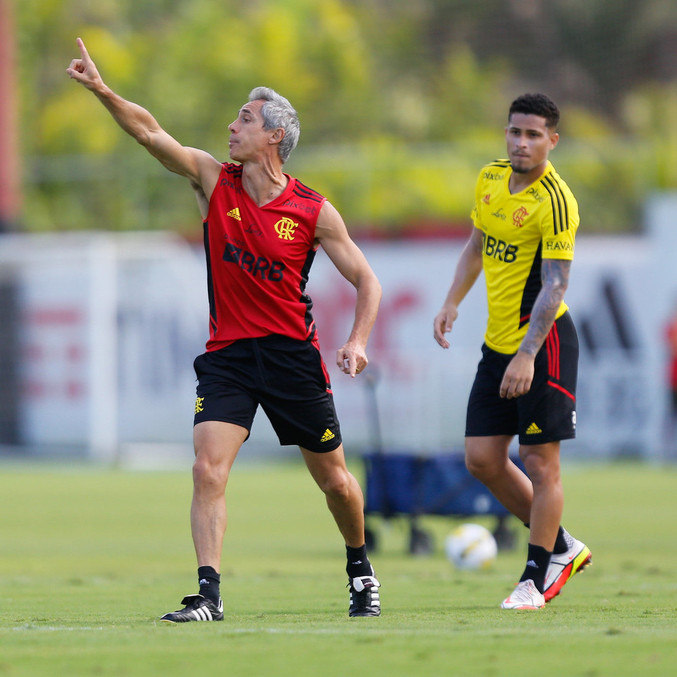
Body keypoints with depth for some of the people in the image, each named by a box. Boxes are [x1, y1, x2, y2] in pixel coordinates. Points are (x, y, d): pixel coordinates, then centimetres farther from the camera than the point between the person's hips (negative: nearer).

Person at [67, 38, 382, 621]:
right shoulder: (213, 180, 0)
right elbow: (150, 133, -9)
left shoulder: (314, 212, -6)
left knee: (333, 479, 9)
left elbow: (367, 280, 0)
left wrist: (358, 341, -15)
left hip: (293, 354, -1)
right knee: (208, 469, -17)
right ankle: (209, 594, -20)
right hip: (226, 352, 1)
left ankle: (361, 568, 35)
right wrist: (102, 91, -23)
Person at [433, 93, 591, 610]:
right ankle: (560, 548, 21)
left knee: (539, 461, -4)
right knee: (482, 458, 5)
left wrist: (528, 355, -28)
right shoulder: (491, 180, 6)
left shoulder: (555, 202, -18)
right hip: (498, 341, 8)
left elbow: (555, 285, -21)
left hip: (543, 341, -8)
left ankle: (537, 578, 6)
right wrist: (452, 302, 13)